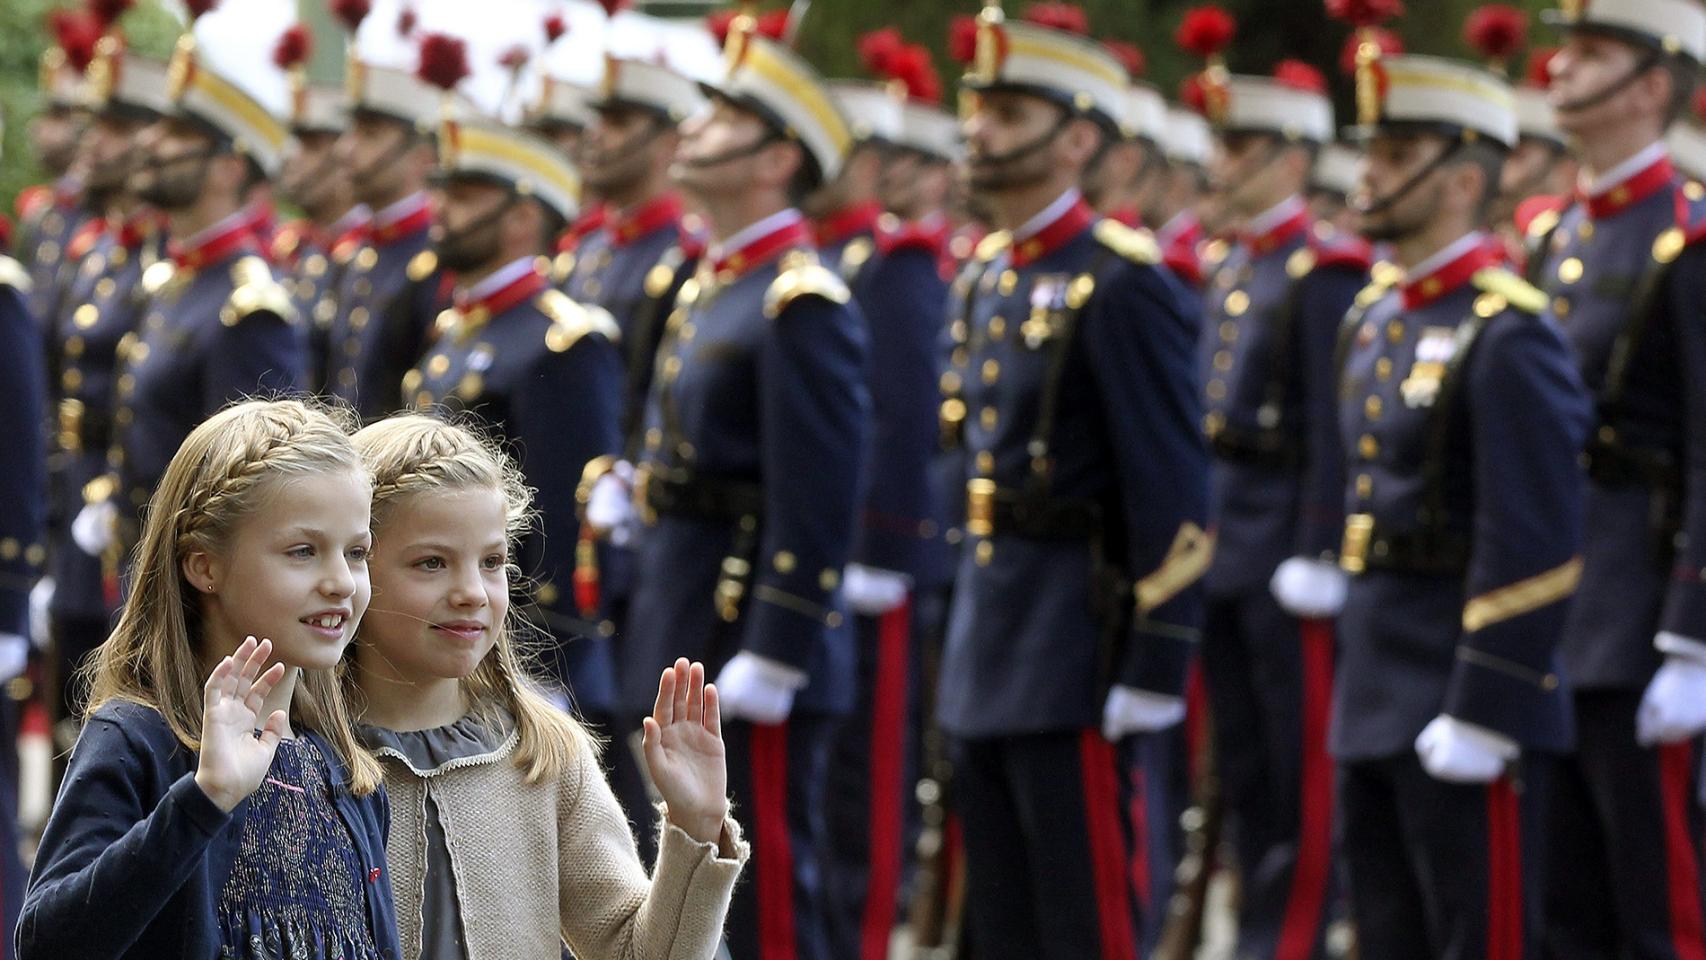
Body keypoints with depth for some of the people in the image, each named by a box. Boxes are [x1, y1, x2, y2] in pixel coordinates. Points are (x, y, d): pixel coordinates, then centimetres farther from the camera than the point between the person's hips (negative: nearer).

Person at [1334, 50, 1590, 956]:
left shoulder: (1508, 336, -15)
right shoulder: (1374, 320, 13)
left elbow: (1534, 550, -20)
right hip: (1373, 709, 9)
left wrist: (1482, 713, -21)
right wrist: (1356, 674, 18)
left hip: (1463, 710, -9)